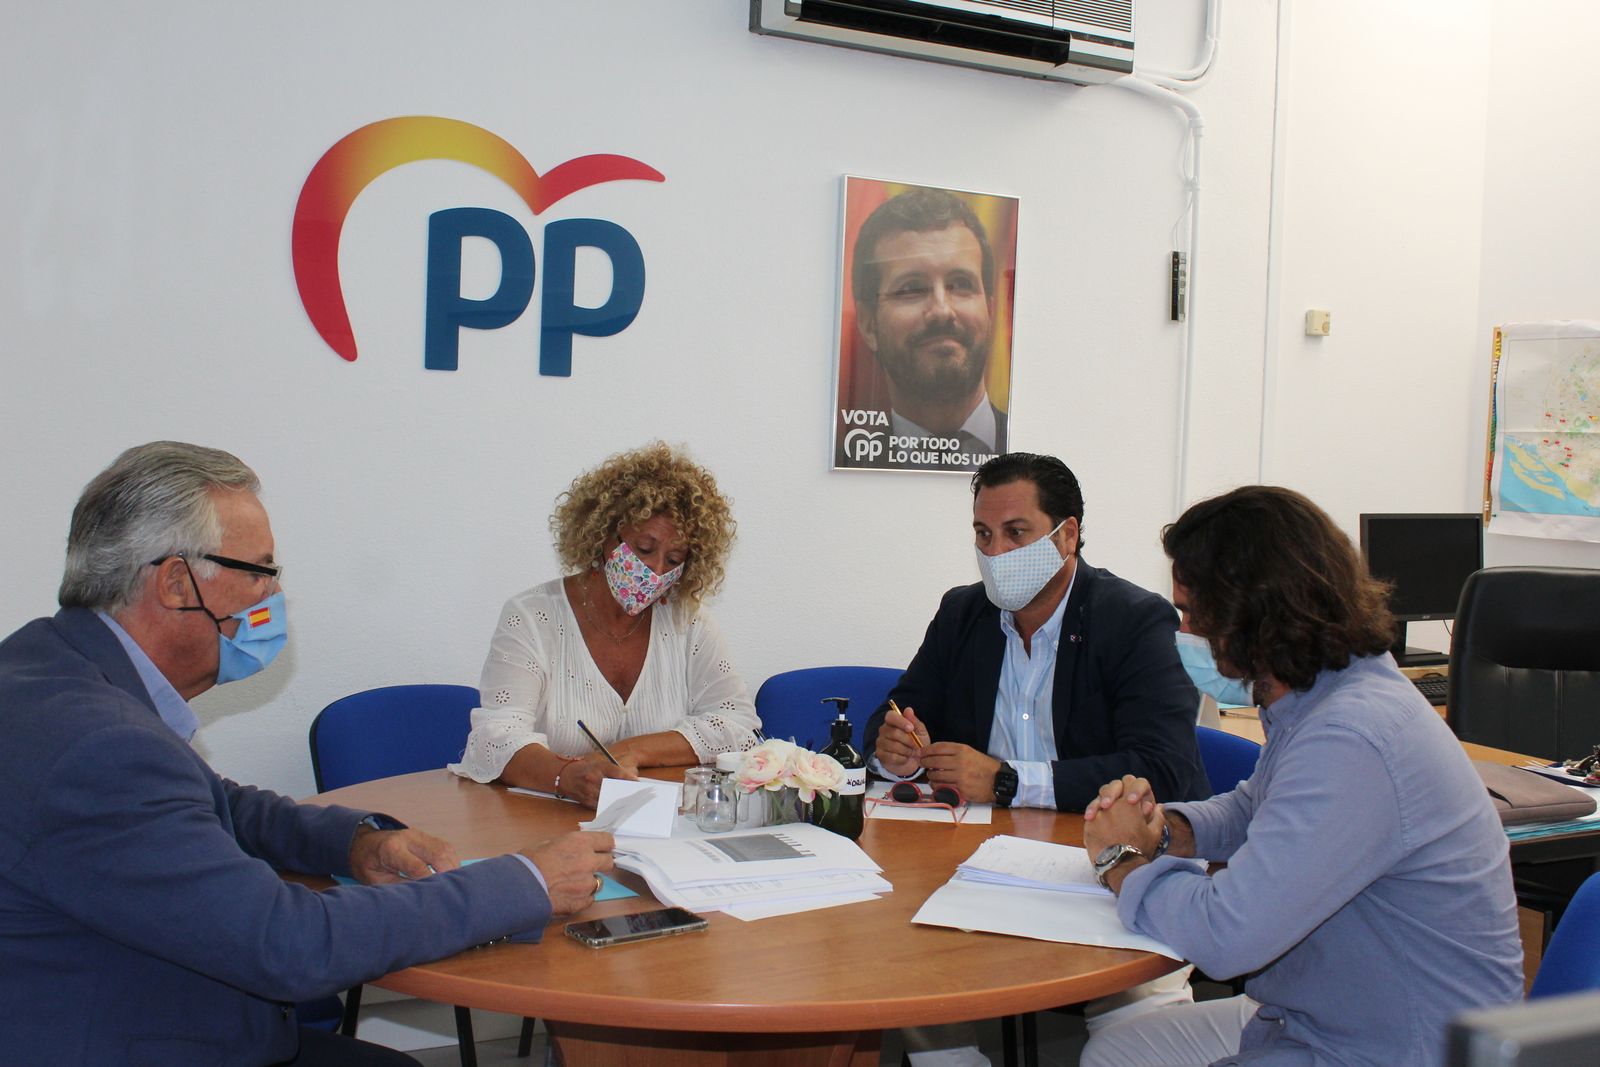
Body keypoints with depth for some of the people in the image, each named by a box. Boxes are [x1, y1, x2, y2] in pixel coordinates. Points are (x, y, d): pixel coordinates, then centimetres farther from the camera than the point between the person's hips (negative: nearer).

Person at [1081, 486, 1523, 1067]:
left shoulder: (1348, 744, -30)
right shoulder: (1320, 699, 2)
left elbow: (1224, 936, -32)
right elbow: (1252, 807, 21)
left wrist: (1124, 859, -12)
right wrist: (1163, 829, -1)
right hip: (1313, 1018, 9)